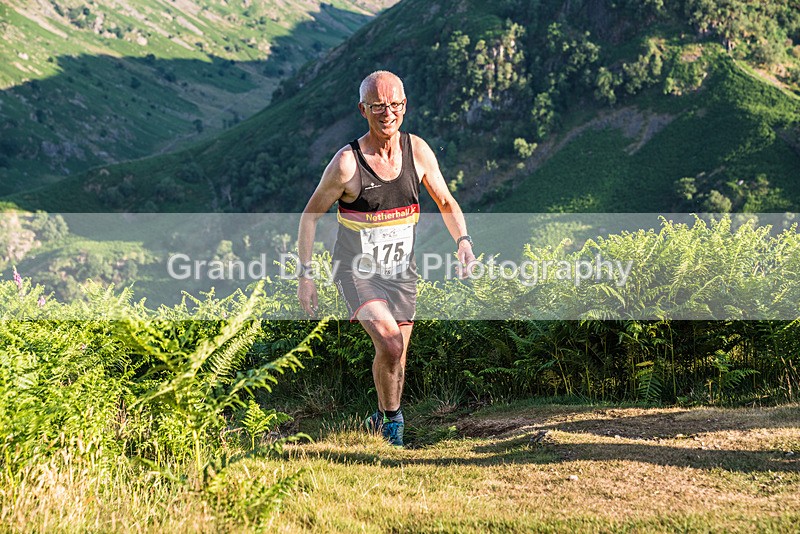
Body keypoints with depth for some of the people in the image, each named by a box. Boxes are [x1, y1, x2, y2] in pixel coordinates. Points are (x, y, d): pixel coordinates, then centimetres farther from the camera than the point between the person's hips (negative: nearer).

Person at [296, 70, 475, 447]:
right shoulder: (347, 162, -17)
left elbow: (447, 204, 8)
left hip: (401, 272, 4)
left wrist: (463, 240, -11)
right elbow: (310, 215, -6)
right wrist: (304, 274, -11)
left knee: (395, 359, 11)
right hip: (357, 272, -4)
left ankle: (380, 422, 37)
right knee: (391, 345, -23)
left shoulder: (418, 151, -5)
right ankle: (391, 418, 2)